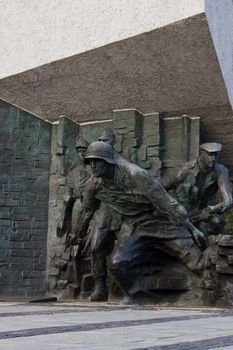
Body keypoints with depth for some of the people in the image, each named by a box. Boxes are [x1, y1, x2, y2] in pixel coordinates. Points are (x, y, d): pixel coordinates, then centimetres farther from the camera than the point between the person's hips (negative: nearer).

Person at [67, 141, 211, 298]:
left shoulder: (134, 174, -24)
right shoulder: (94, 184, -6)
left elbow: (165, 201, -22)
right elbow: (86, 210, 16)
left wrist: (192, 228, -20)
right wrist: (76, 234, 31)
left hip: (158, 219, -4)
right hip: (132, 225, 4)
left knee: (198, 261, -12)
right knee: (118, 265, -21)